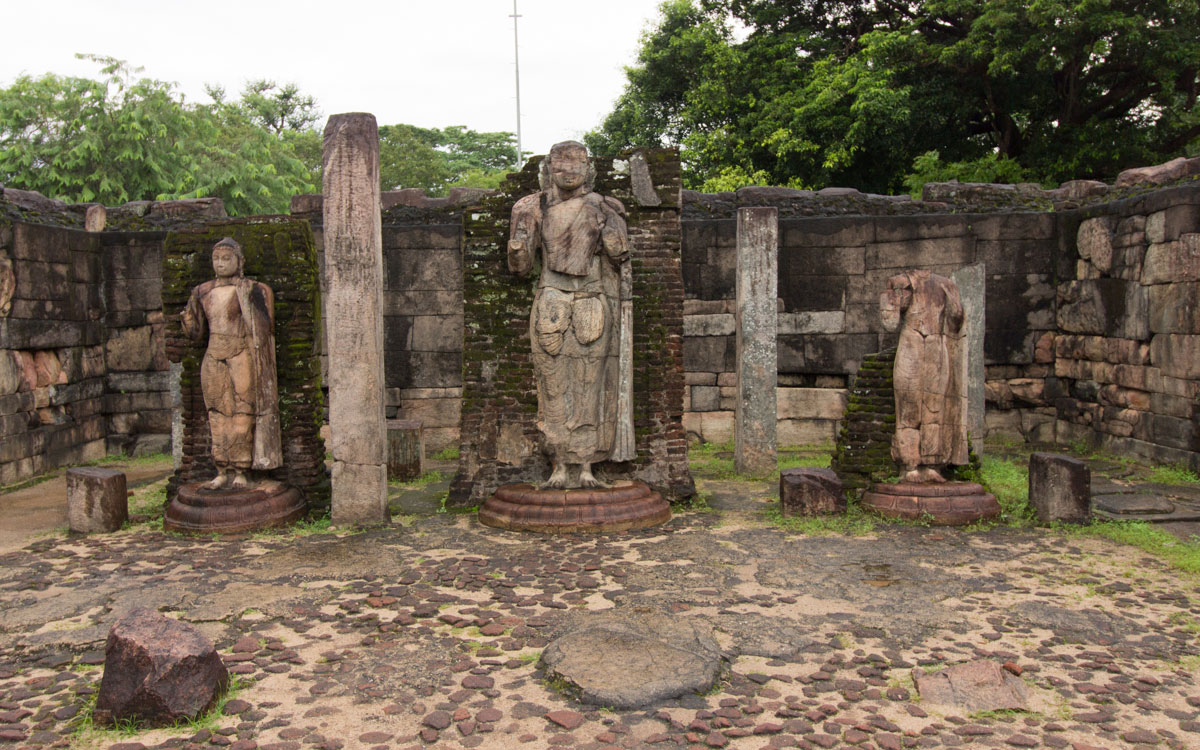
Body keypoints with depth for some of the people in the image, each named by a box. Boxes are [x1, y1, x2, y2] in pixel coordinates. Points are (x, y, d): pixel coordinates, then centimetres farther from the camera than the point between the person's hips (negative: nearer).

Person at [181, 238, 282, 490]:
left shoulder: (250, 290, -4)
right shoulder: (204, 292, 11)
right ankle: (223, 472, 12)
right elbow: (197, 332, 10)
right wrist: (190, 309, -4)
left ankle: (242, 471, 4)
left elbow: (261, 327, -8)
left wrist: (248, 301, -18)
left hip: (240, 358, -5)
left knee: (242, 414, -3)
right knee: (218, 416, 6)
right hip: (213, 359, 5)